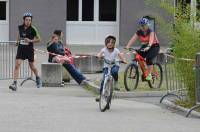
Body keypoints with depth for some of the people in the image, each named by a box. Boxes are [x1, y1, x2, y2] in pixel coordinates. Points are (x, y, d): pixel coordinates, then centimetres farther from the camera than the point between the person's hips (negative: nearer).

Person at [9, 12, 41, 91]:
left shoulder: (33, 29, -10)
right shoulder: (20, 27, 0)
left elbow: (38, 39, -3)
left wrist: (30, 41, -16)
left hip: (29, 49, -2)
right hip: (21, 49, 2)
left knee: (32, 66, 13)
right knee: (17, 65, -13)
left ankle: (38, 78, 43)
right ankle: (14, 83, -18)